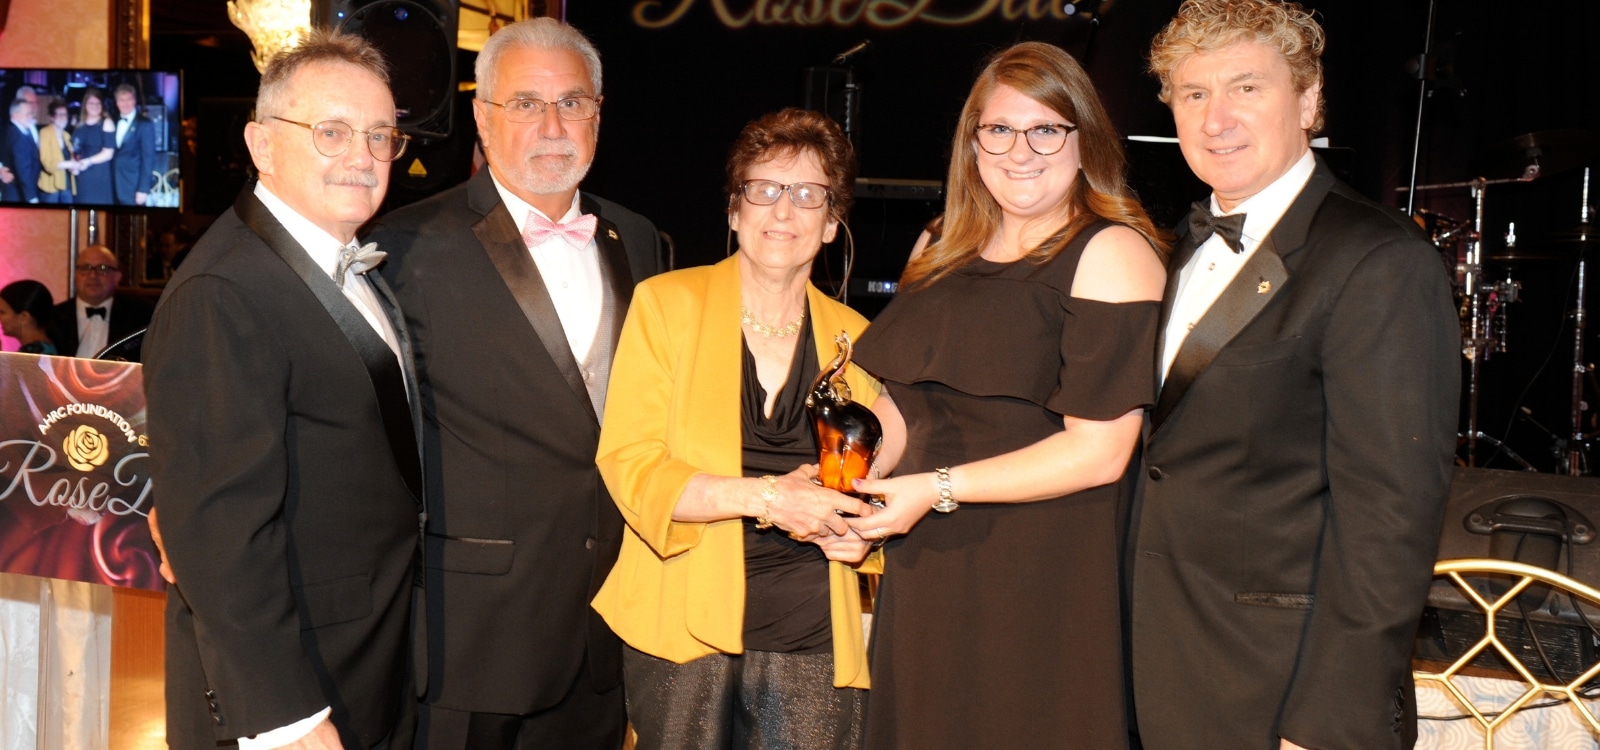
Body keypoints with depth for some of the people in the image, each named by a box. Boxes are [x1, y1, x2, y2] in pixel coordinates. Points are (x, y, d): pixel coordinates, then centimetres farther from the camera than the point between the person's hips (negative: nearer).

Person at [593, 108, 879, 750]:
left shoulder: (852, 337, 10)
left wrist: (856, 531, -1)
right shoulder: (666, 303, 1)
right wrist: (763, 496, -19)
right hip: (683, 627, -2)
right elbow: (627, 464, -7)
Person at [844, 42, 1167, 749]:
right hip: (926, 567, 6)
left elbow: (1098, 450, -16)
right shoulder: (941, 254, 12)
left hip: (1048, 578, -6)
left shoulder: (1112, 253, -9)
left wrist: (937, 489, -16)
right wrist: (844, 488, 1)